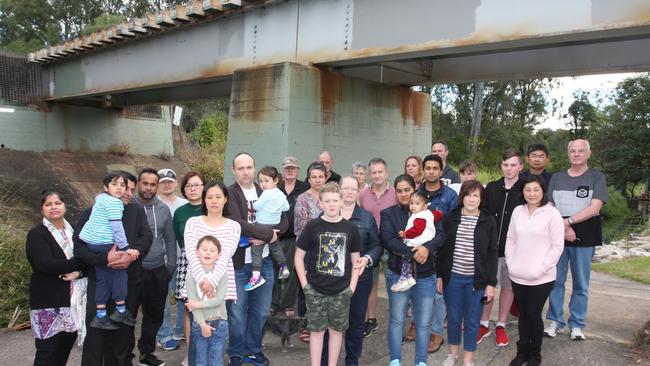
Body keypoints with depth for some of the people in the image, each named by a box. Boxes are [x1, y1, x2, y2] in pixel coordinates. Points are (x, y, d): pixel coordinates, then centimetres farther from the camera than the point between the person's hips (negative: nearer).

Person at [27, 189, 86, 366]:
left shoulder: (74, 231, 11)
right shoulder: (36, 234, -5)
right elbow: (46, 265, -20)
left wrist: (79, 272, -14)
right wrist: (79, 263, -17)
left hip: (74, 299, 5)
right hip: (48, 301, -5)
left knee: (66, 346, 10)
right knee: (47, 351, -1)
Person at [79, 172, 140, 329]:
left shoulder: (101, 198, 16)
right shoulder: (114, 202, -13)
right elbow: (117, 227, -18)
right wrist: (125, 248, -15)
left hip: (88, 241, 9)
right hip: (102, 245, -9)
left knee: (103, 278, 12)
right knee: (119, 272, 3)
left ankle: (100, 316, 13)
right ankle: (120, 311, 6)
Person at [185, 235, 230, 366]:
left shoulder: (222, 273, -4)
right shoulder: (192, 273, -5)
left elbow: (219, 300, -12)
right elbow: (192, 300, -11)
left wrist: (198, 304, -15)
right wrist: (202, 324, -15)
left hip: (219, 323, 0)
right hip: (199, 324, 1)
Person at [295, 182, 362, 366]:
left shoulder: (350, 228, -1)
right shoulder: (312, 226, -6)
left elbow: (355, 260, 7)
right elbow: (299, 256, -1)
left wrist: (352, 286, 0)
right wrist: (305, 284, -6)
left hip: (341, 290, 2)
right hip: (315, 290, -2)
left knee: (336, 330, 12)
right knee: (317, 330, 7)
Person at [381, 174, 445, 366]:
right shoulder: (388, 214, 1)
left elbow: (440, 235, -6)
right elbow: (388, 240, -14)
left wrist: (427, 248, -26)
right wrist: (413, 253, -24)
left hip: (426, 276, 2)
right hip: (398, 274, -1)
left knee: (423, 323, 10)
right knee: (396, 320, 10)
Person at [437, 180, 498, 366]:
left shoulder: (488, 221, -4)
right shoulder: (450, 218, -1)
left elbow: (492, 254, -2)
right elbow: (442, 248, 3)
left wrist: (491, 283, -5)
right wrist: (439, 275, 1)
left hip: (476, 280, -1)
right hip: (452, 277, 1)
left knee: (472, 320, 10)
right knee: (453, 317, 14)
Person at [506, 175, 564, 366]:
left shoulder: (552, 214, -9)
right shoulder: (518, 211, 5)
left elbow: (557, 246, -9)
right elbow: (510, 239, 11)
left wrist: (541, 268, -13)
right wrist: (510, 262, 2)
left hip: (541, 278, -4)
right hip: (517, 276, 4)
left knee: (534, 315, 4)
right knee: (523, 314, 14)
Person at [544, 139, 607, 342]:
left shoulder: (597, 177, 2)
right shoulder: (557, 177, 10)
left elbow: (595, 207, -10)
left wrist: (568, 221, -16)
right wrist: (563, 228, -10)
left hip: (584, 237, -2)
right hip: (557, 235, 2)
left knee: (581, 284, 5)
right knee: (556, 280, 6)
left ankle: (577, 325, 17)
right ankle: (556, 321, 18)